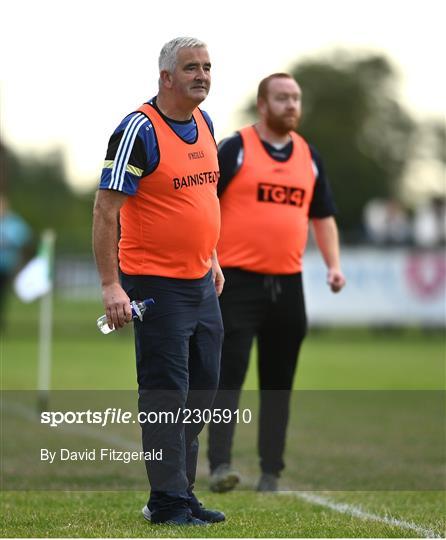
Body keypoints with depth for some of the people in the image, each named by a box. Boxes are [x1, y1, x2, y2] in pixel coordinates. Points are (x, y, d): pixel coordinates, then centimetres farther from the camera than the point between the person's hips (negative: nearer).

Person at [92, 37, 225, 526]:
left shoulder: (203, 122, 10)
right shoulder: (139, 129, -15)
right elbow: (105, 210, -16)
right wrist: (110, 285, -20)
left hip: (201, 283, 8)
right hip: (156, 284, -8)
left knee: (201, 389, 12)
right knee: (165, 392, -4)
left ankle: (182, 491, 22)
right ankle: (167, 502, 3)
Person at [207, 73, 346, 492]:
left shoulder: (308, 156, 14)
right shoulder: (235, 149, -2)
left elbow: (322, 217, 21)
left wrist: (333, 265, 8)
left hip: (288, 285, 5)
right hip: (239, 282, -5)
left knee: (278, 383, 7)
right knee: (230, 374, -11)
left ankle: (270, 473, 13)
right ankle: (219, 465, -13)